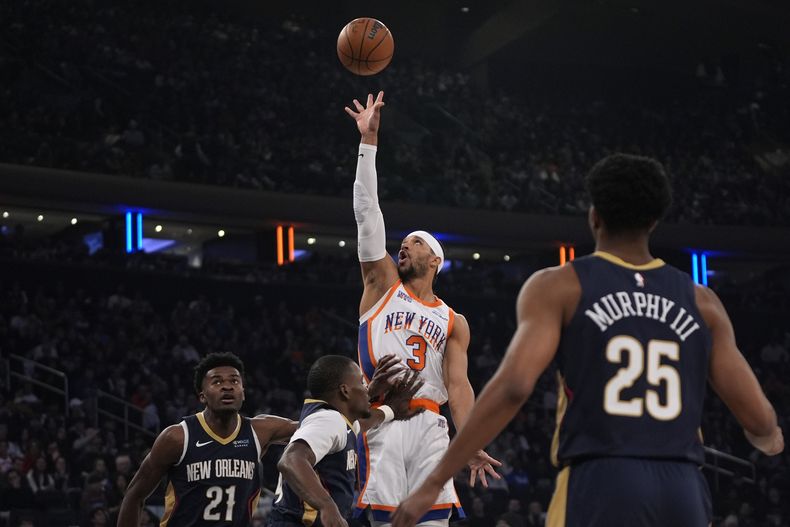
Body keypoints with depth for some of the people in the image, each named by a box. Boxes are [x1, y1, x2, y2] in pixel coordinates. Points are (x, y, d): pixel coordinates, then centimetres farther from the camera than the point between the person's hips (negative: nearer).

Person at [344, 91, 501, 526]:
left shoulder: (453, 322, 19)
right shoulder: (382, 284, 15)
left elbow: (457, 384, 9)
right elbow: (367, 211, 8)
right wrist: (369, 139, 3)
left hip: (429, 425, 2)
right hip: (381, 421, -2)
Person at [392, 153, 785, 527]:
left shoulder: (558, 287, 3)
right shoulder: (701, 303, 13)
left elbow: (513, 386, -12)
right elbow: (758, 419, 13)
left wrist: (434, 483, -10)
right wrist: (771, 439, 39)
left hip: (599, 488, -4)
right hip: (683, 494, 4)